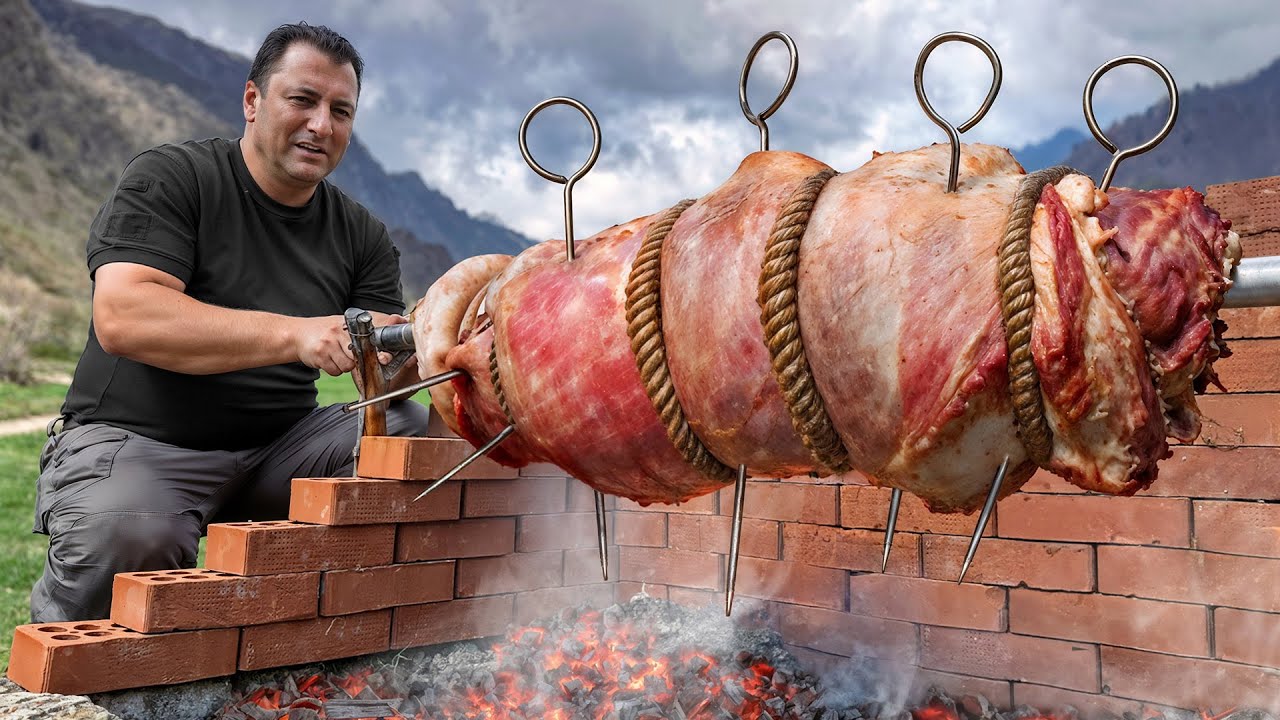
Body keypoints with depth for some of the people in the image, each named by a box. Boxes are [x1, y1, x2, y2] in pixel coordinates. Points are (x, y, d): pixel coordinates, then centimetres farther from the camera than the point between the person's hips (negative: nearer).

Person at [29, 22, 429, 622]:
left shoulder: (361, 235, 9)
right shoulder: (167, 179, -4)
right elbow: (121, 317, -21)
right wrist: (295, 335, -31)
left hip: (279, 448, 4)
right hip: (133, 439, -3)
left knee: (414, 432, -19)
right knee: (126, 534, -35)